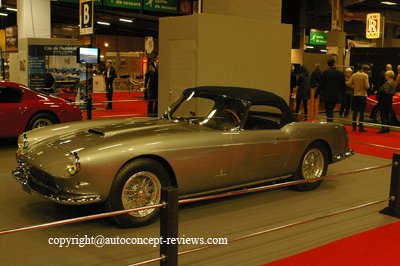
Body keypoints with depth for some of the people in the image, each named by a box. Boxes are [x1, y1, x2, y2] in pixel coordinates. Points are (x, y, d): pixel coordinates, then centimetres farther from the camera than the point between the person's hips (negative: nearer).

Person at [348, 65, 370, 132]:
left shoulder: (354, 75, 3)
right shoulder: (365, 75, -9)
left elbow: (349, 84, 0)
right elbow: (367, 86, -15)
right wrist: (367, 86, 7)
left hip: (355, 95, 4)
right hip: (363, 95, -4)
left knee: (355, 111, 10)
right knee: (362, 112, -1)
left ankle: (354, 127, 12)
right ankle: (360, 127, -3)